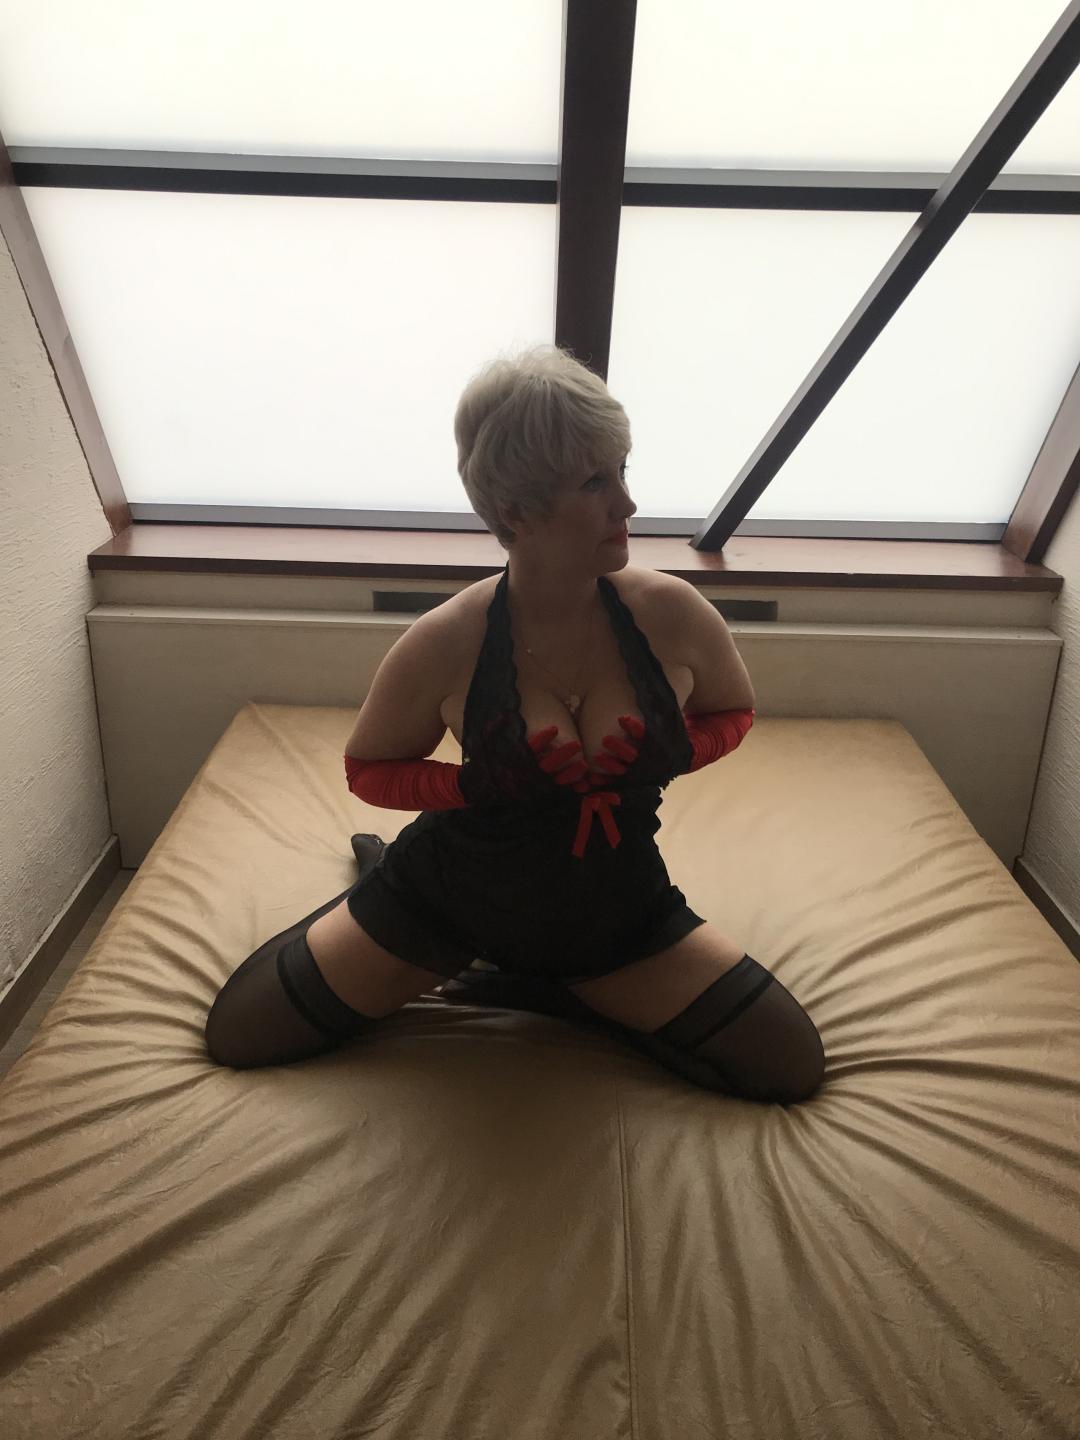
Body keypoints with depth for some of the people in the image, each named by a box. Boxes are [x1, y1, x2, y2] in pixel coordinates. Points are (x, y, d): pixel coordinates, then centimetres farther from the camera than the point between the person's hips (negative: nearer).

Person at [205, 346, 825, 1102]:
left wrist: (661, 759, -19)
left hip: (617, 912, 2)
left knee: (794, 1066, -3)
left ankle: (556, 989, 10)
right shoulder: (446, 643, -23)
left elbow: (732, 712, 2)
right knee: (236, 1034, 3)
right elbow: (368, 767, -6)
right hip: (452, 894, -1)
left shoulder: (669, 612, -19)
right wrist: (477, 789, -24)